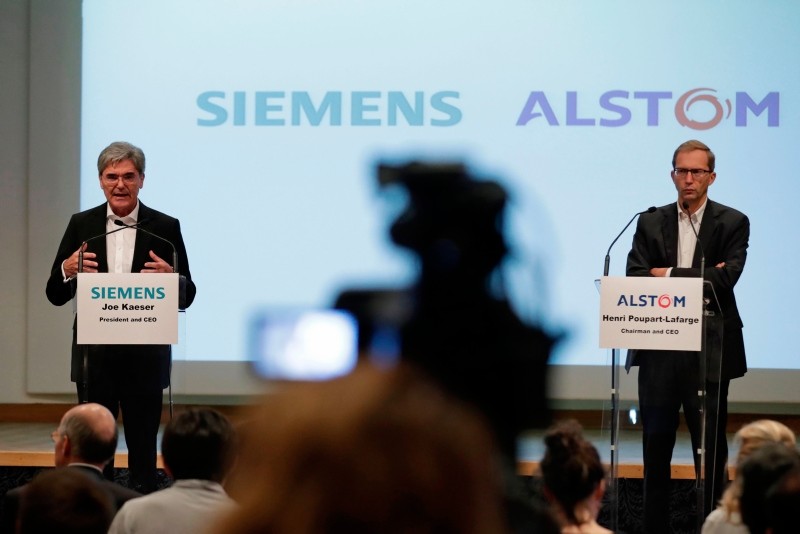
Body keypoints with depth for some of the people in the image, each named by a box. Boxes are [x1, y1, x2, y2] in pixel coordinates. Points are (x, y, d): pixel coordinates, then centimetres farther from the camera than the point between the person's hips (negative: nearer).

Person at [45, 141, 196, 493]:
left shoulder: (165, 228, 2)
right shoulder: (81, 225, 6)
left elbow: (186, 297, 4)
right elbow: (56, 295, 8)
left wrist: (170, 278, -18)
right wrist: (68, 270, -14)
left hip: (145, 357, -1)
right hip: (95, 355, 1)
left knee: (143, 450, 4)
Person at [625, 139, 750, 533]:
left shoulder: (732, 223, 1)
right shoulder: (651, 223, 8)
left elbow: (727, 276, -14)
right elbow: (635, 278, -6)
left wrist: (669, 275, -10)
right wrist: (699, 277, -14)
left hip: (709, 351, -2)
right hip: (659, 350, 2)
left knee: (711, 448, 2)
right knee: (655, 444, 6)